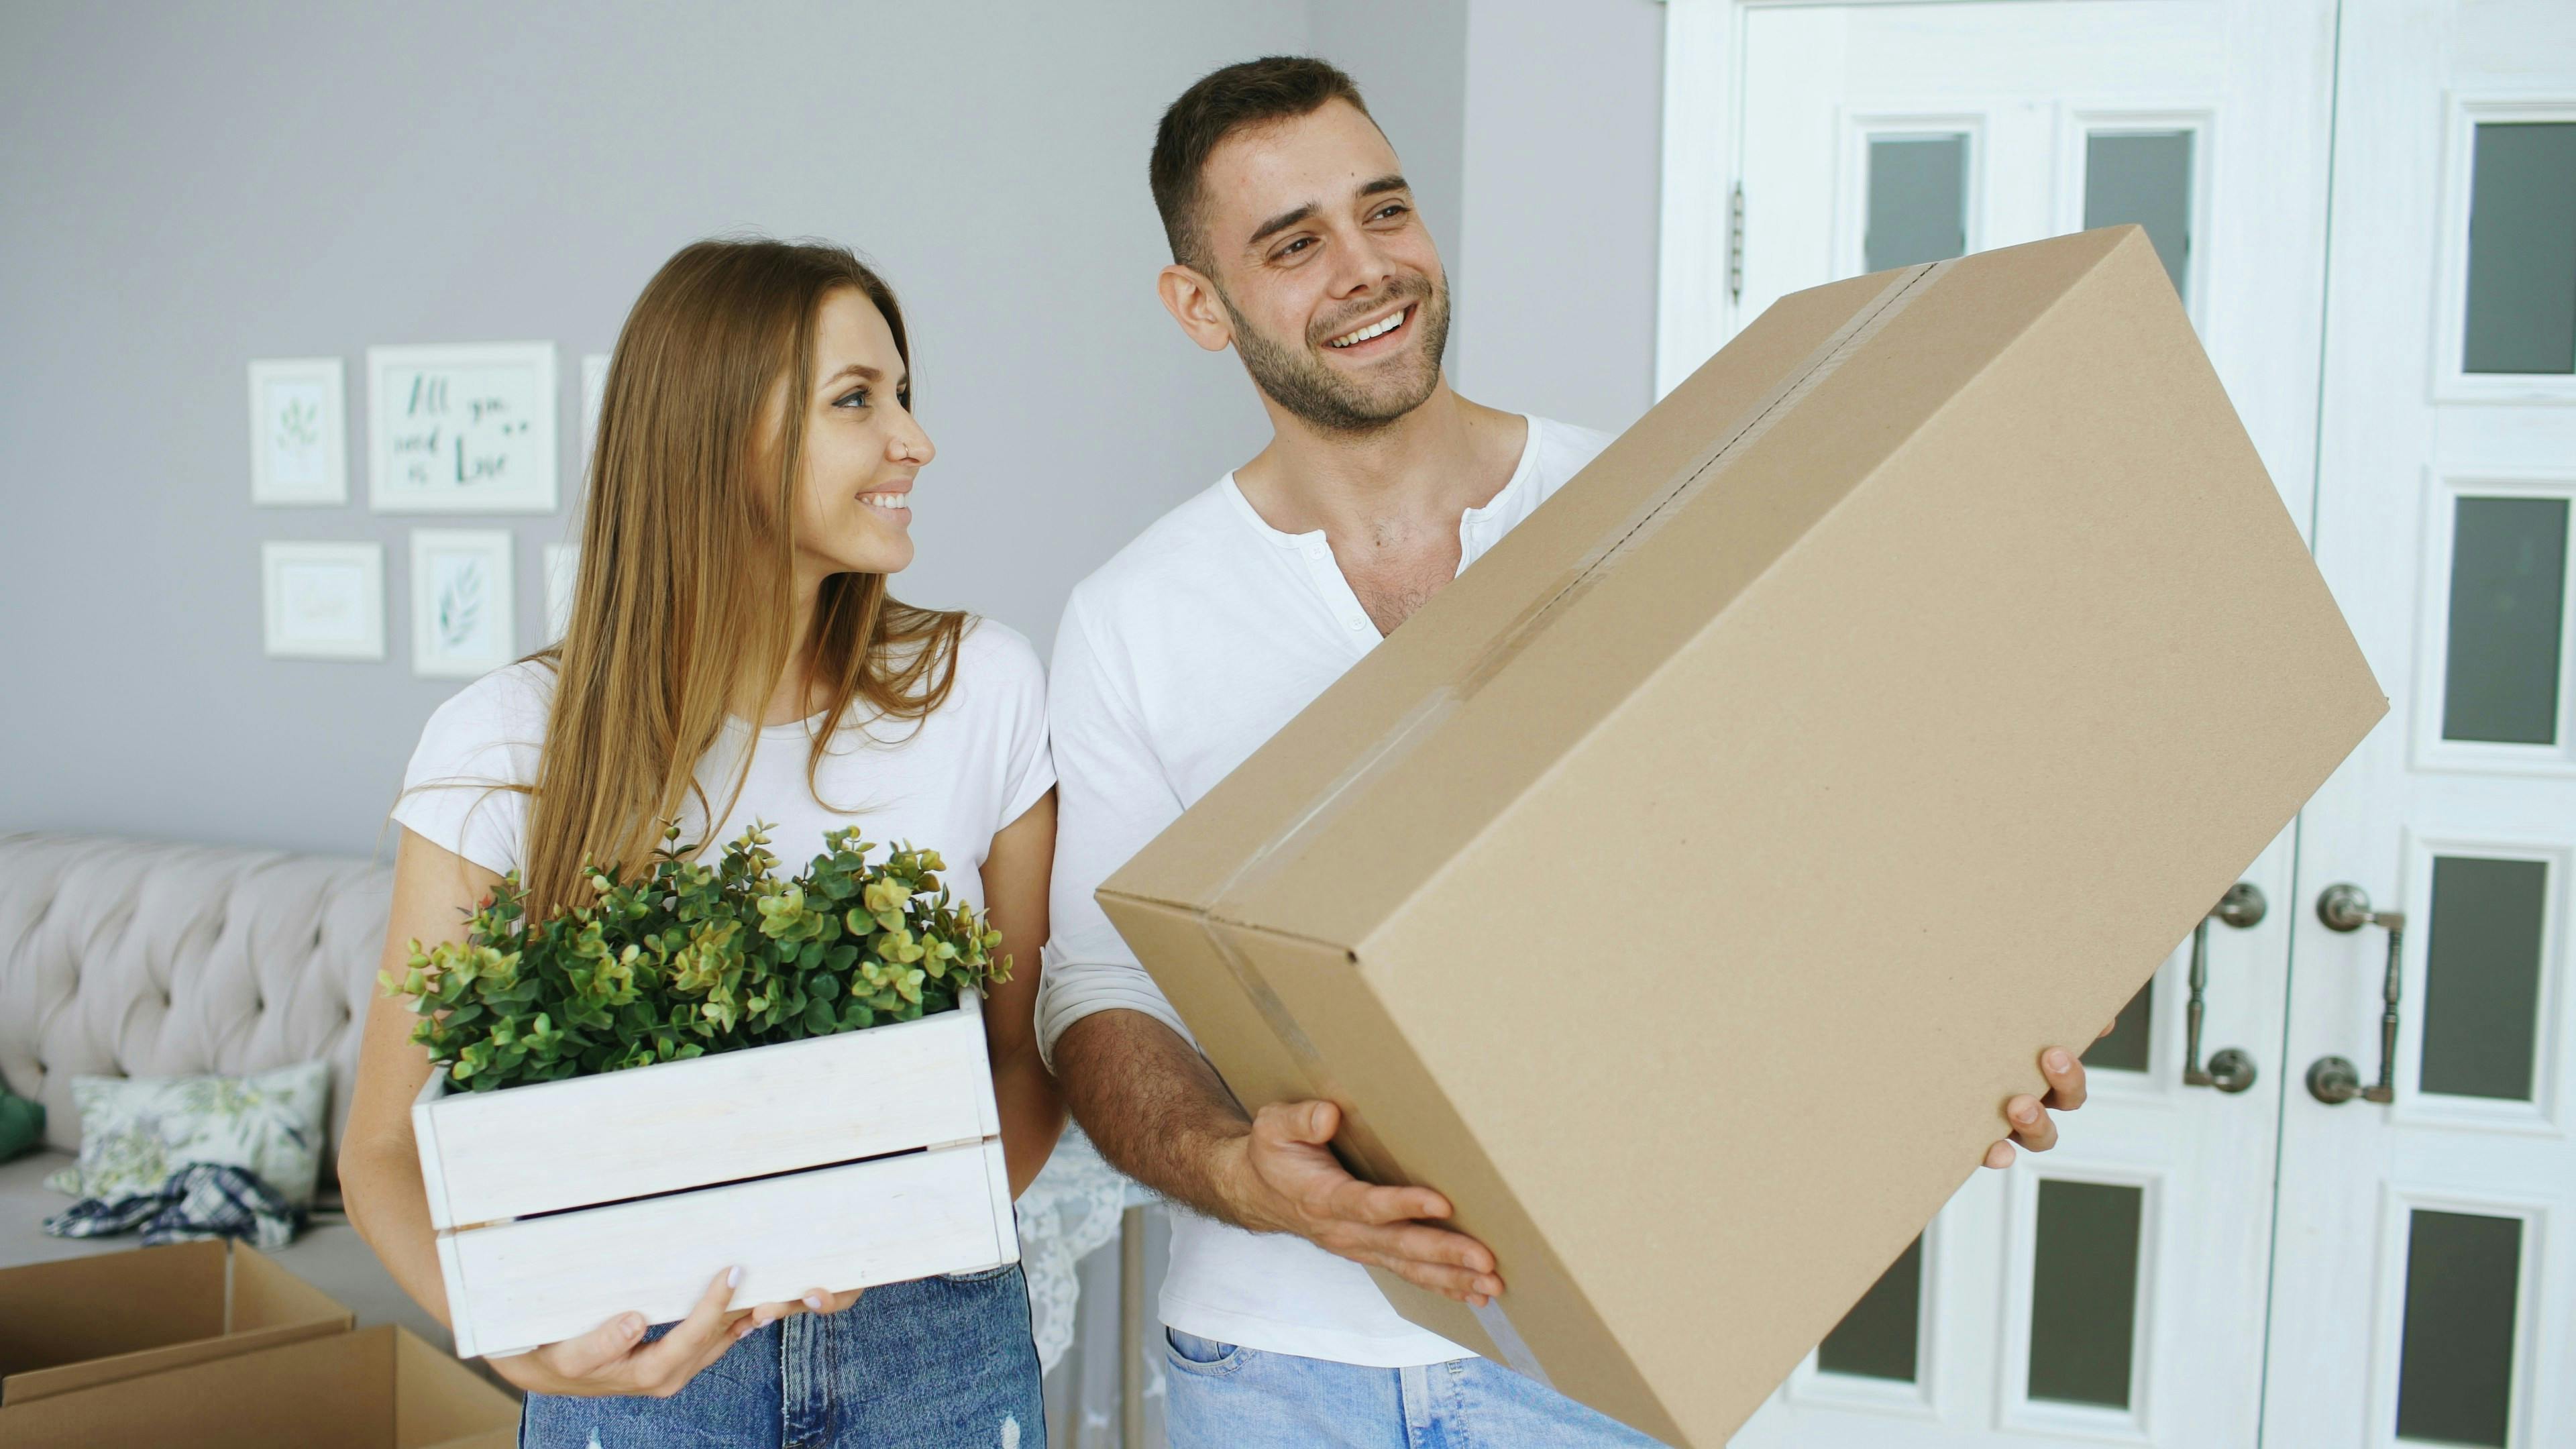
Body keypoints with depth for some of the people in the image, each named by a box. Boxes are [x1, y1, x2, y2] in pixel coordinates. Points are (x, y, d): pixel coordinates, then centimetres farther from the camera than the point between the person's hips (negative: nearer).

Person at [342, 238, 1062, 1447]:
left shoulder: (982, 689, -7)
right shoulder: (505, 746, -10)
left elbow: (1035, 1046, -1)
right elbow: (387, 1144, -7)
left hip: (933, 1339, 1)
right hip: (646, 1351, -1)